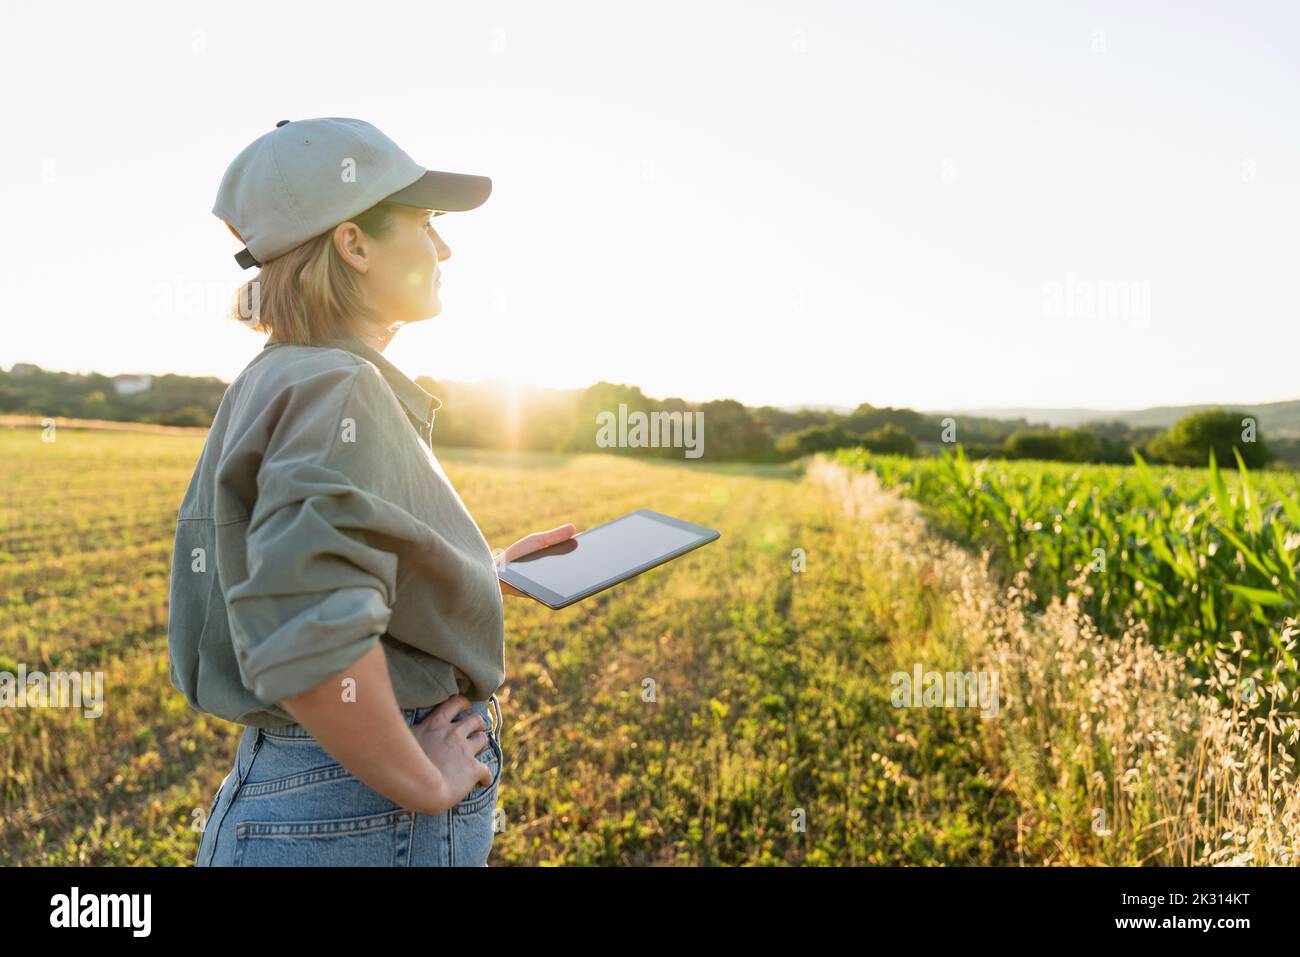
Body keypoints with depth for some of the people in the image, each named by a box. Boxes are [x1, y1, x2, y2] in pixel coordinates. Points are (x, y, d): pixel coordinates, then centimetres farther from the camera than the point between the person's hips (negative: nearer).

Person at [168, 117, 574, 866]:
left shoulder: (276, 384, 9)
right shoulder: (338, 391, -20)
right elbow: (308, 636, -33)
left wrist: (487, 573, 17)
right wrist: (425, 786, -19)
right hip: (364, 822, -9)